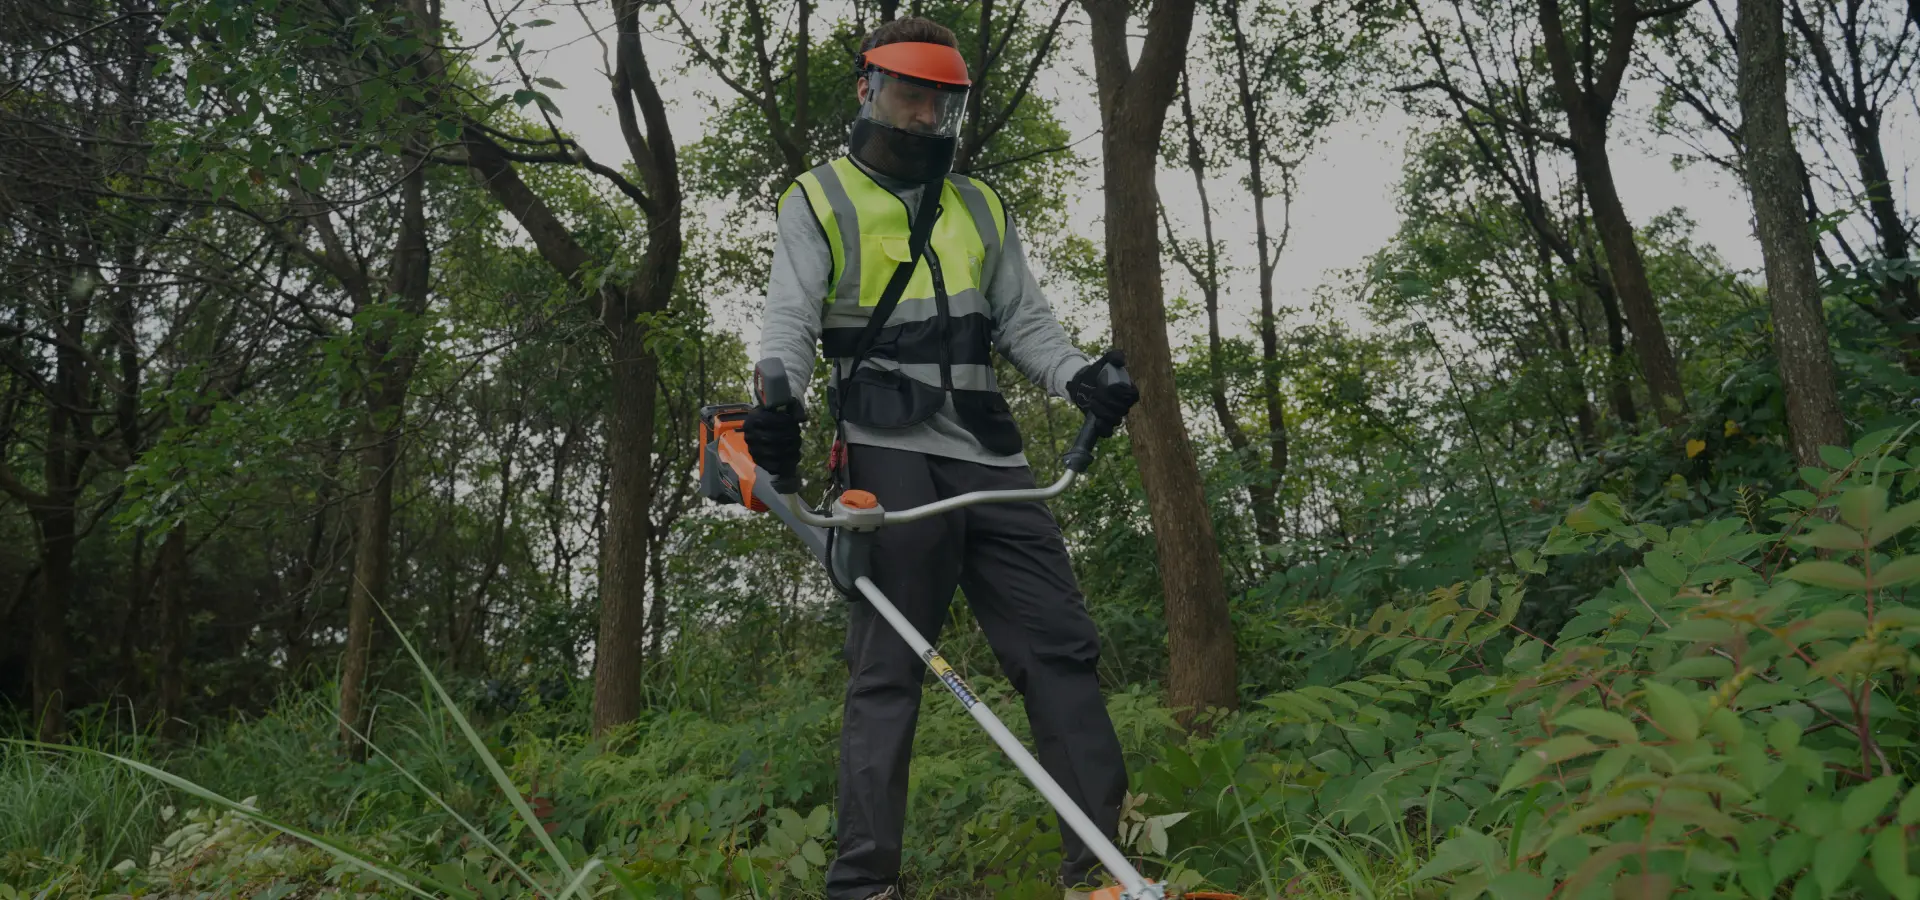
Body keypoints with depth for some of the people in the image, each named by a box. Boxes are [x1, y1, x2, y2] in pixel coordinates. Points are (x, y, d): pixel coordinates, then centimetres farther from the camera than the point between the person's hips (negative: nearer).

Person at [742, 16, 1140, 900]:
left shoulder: (981, 207, 23)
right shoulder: (818, 200, 10)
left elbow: (1025, 320, 18)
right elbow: (789, 321, -1)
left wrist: (1078, 377, -2)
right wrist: (777, 404, -20)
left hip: (989, 458, 5)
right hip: (890, 457, -5)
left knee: (1060, 645, 1)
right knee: (886, 671, -5)